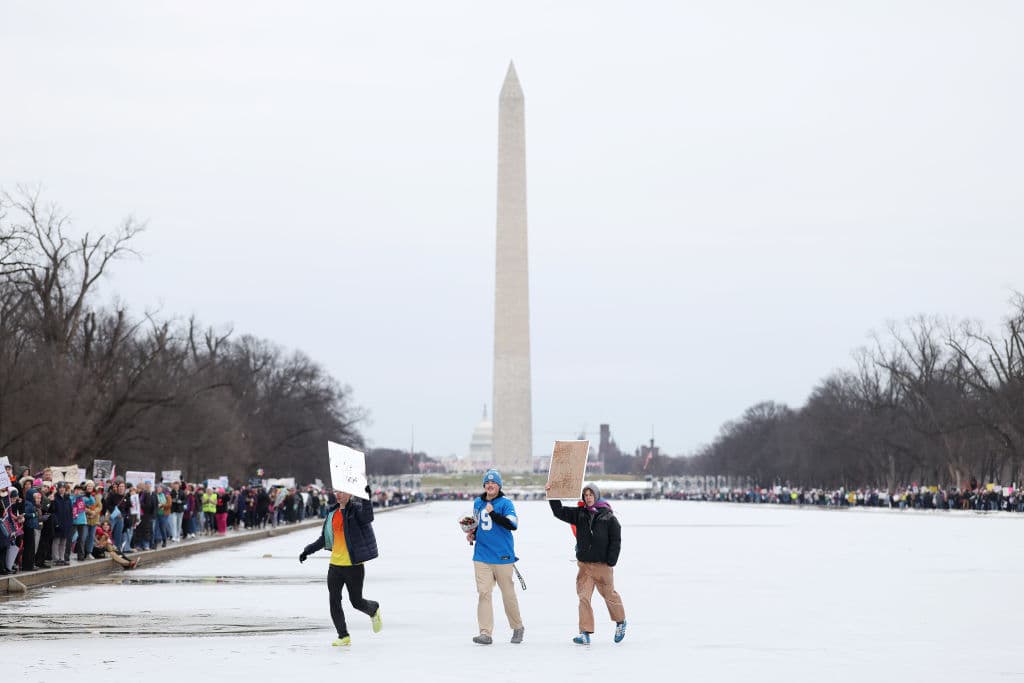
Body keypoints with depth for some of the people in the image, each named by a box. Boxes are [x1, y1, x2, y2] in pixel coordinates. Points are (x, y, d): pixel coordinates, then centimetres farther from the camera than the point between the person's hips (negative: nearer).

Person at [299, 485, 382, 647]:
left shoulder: (357, 509, -8)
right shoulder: (333, 513, 11)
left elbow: (367, 517, -32)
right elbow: (325, 538, 20)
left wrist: (366, 499, -46)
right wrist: (308, 550, 13)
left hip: (354, 565, -6)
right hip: (335, 565, 6)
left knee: (356, 601, 3)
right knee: (334, 602, -1)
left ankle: (374, 610, 36)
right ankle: (343, 636, 9)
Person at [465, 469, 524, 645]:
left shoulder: (505, 503, -6)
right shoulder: (478, 503, 10)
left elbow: (513, 525, -21)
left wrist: (493, 513, -26)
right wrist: (472, 534, 6)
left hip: (502, 556, -4)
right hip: (482, 556, 4)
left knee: (508, 594, 7)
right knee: (483, 593, -6)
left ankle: (517, 628, 26)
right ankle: (485, 633, -8)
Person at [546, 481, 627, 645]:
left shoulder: (608, 517, -5)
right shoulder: (579, 514, 6)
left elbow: (616, 540, -4)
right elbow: (559, 512, 5)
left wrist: (611, 561, -9)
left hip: (602, 564, -3)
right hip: (584, 564, 3)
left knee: (609, 594, 9)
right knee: (584, 597, -4)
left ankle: (621, 622, 34)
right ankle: (585, 633, -3)